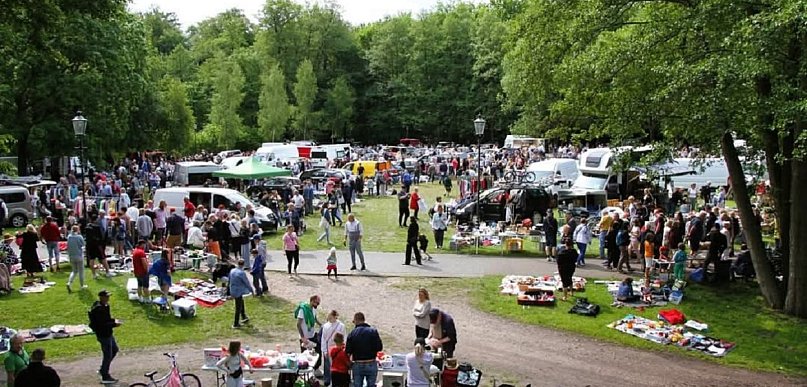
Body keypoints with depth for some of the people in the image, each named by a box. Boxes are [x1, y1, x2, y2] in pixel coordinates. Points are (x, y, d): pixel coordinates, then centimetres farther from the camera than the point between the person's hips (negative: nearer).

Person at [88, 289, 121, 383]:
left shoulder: (104, 306, 5)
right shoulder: (99, 309, -27)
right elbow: (101, 324, -29)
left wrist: (113, 320, 2)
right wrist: (114, 324, -23)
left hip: (107, 334, 10)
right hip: (103, 335, -10)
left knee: (114, 350, 23)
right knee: (108, 355, 2)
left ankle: (103, 369, 35)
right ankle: (105, 377, 17)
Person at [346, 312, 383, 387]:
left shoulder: (352, 333, -5)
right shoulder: (373, 331, -6)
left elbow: (348, 351, -6)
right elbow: (380, 347, -7)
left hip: (357, 365, 0)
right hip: (371, 365, 0)